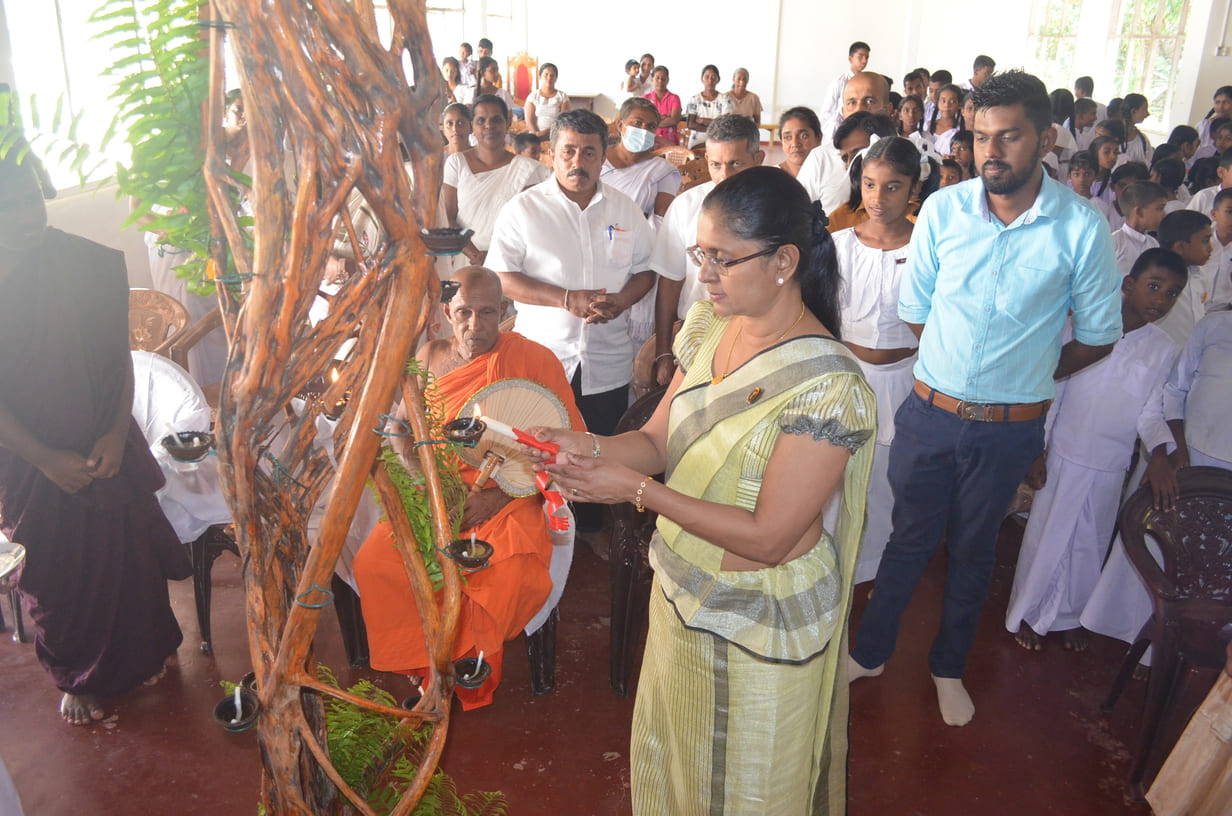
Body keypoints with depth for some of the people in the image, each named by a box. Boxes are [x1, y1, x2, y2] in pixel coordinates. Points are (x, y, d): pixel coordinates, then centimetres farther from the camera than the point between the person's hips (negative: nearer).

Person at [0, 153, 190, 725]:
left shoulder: (92, 264, -9)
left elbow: (120, 355, -3)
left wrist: (118, 432, -12)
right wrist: (46, 459, -14)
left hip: (107, 449, 1)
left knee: (130, 554, 14)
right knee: (55, 576, 13)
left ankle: (145, 654, 41)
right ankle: (76, 679, 37)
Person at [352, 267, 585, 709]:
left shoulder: (535, 360, -4)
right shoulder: (429, 358, 9)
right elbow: (400, 428, 13)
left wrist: (501, 494, -15)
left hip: (510, 498, -3)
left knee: (515, 580, -30)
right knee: (374, 564, -20)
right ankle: (427, 667, 4)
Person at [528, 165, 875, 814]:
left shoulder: (827, 385, -27)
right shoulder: (708, 327, -4)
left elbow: (767, 537, -25)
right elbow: (658, 441, 0)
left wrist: (637, 489, -26)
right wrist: (586, 449, -19)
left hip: (761, 625, -6)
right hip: (680, 593, 7)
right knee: (673, 747, 30)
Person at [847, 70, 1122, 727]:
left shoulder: (1082, 228, -12)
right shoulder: (942, 210, -7)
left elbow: (1097, 336, 0)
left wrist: (1028, 374, 8)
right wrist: (953, 367, 9)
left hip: (1010, 427, -1)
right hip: (930, 412, 1)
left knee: (973, 550, 18)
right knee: (909, 537, 15)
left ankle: (949, 666, 40)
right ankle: (871, 650, 36)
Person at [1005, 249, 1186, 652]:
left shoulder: (1164, 350, 0)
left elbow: (1151, 410, 1)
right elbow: (1050, 390, -6)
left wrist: (1159, 453, -18)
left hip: (1111, 467, 3)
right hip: (1064, 456, -3)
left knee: (1090, 544, 16)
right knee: (1046, 537, 8)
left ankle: (1070, 615, 36)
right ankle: (1027, 614, 26)